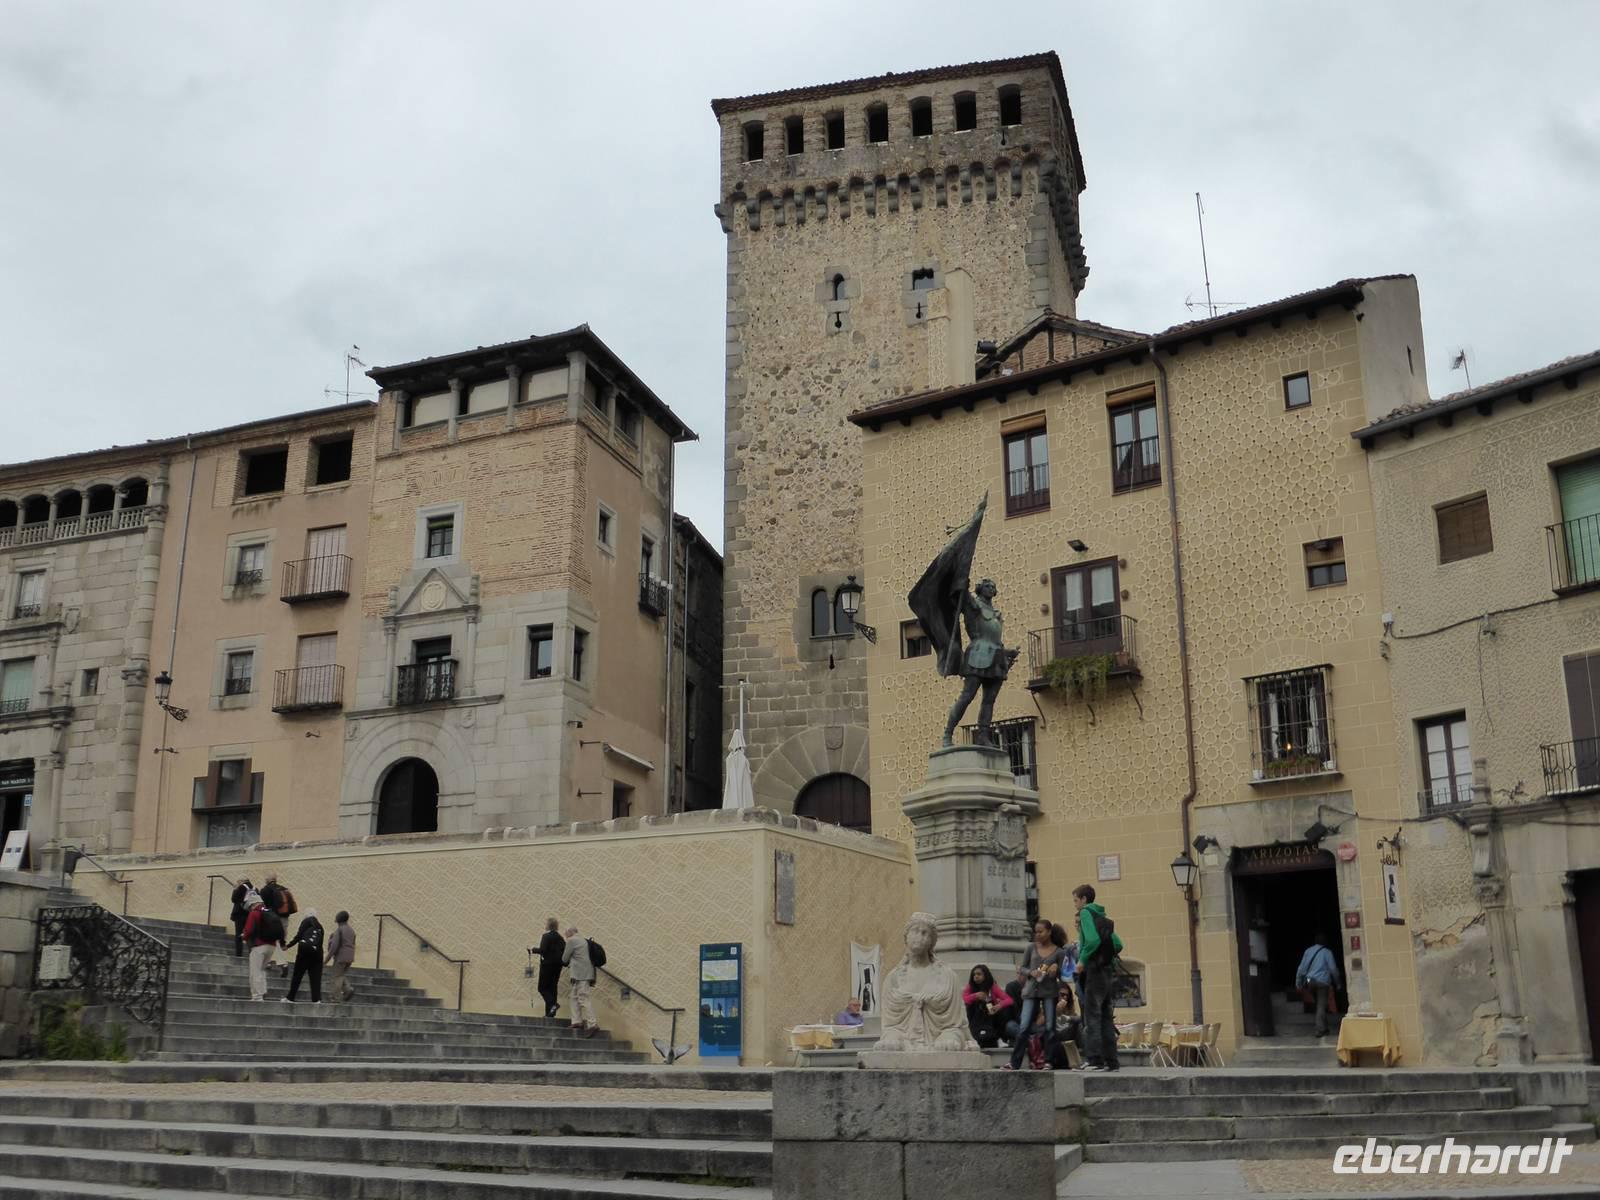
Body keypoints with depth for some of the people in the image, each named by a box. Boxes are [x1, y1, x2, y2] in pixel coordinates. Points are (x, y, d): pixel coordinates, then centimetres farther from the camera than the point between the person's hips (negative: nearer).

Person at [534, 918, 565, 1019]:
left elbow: (542, 950, -19)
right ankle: (550, 1012, 9)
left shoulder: (546, 936, -12)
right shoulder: (560, 938, 9)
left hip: (547, 964, -7)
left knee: (542, 987, 1)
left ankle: (553, 1004, -22)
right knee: (552, 987, 10)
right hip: (557, 965, 7)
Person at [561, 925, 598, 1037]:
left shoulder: (571, 941, -5)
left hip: (580, 974, -10)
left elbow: (564, 959, -1)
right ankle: (577, 1021, 13)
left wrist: (567, 963, 18)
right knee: (575, 998, 15)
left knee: (583, 999, -12)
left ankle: (592, 1024, -17)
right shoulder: (583, 940, 21)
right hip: (583, 974, 10)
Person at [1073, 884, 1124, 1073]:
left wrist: (1082, 960, -12)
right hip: (1109, 971, 8)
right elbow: (1118, 944, 15)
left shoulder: (1086, 913, -6)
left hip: (1094, 971, -8)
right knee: (1106, 1018, 11)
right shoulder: (1103, 917, 18)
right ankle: (1111, 1061, 11)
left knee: (1092, 1017, -7)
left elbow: (1093, 940, -21)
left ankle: (1095, 1060, -11)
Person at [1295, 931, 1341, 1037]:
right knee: (1322, 1006, -2)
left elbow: (1302, 968, 7)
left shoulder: (1308, 951, 8)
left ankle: (1322, 1028, 19)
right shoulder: (1327, 952, -3)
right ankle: (1321, 1030, -8)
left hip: (1310, 981, 4)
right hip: (1323, 982, -4)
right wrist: (1337, 983, 8)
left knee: (1319, 1004, 18)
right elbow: (1333, 969, -4)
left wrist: (1299, 984, 13)